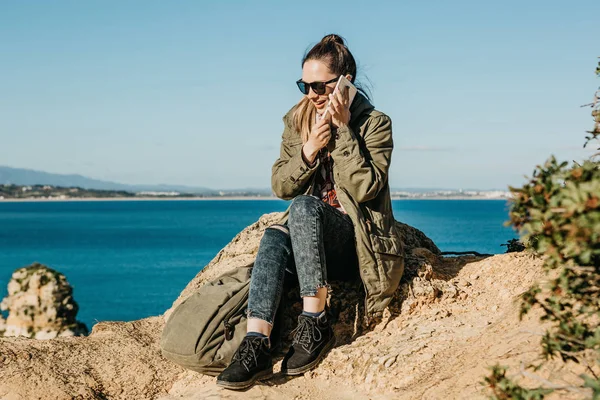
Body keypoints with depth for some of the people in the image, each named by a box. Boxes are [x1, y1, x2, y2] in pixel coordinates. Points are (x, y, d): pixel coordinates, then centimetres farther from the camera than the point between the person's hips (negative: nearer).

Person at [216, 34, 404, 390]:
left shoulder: (375, 123, -6)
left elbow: (364, 188, -18)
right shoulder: (297, 119, 8)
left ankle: (316, 322, -31)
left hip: (359, 240, -4)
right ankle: (257, 344, -42)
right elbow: (280, 186, 4)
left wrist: (344, 129, -20)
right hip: (312, 237, 4)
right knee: (274, 237, -30)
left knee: (304, 207, -33)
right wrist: (309, 150, -13)